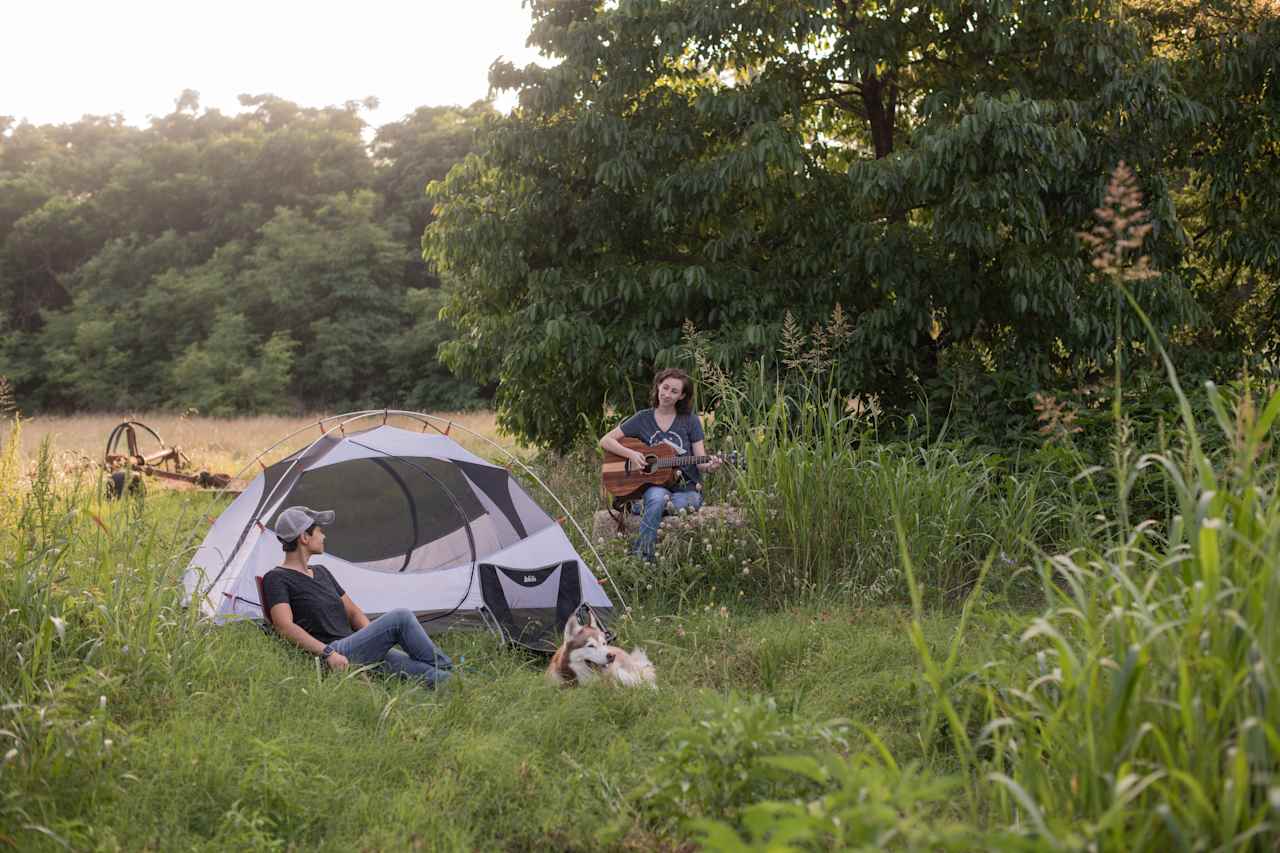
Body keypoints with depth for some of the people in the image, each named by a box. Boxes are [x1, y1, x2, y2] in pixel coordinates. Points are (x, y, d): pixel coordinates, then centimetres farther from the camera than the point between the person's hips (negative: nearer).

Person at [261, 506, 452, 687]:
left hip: (358, 651, 8)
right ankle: (446, 667, -10)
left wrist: (375, 639, 5)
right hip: (334, 661, -8)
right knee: (401, 618, -20)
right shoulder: (276, 579, -2)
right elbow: (285, 627, -16)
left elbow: (353, 612, 24)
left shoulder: (321, 572, 23)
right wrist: (328, 653, -25)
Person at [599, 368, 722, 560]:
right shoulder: (643, 419, 6)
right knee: (657, 498, -36)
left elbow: (700, 462, 2)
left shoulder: (690, 421, 3)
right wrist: (630, 454, -10)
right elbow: (605, 440, 7)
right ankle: (640, 556, -32)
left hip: (687, 489, 0)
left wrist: (710, 466, -23)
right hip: (655, 486, 0)